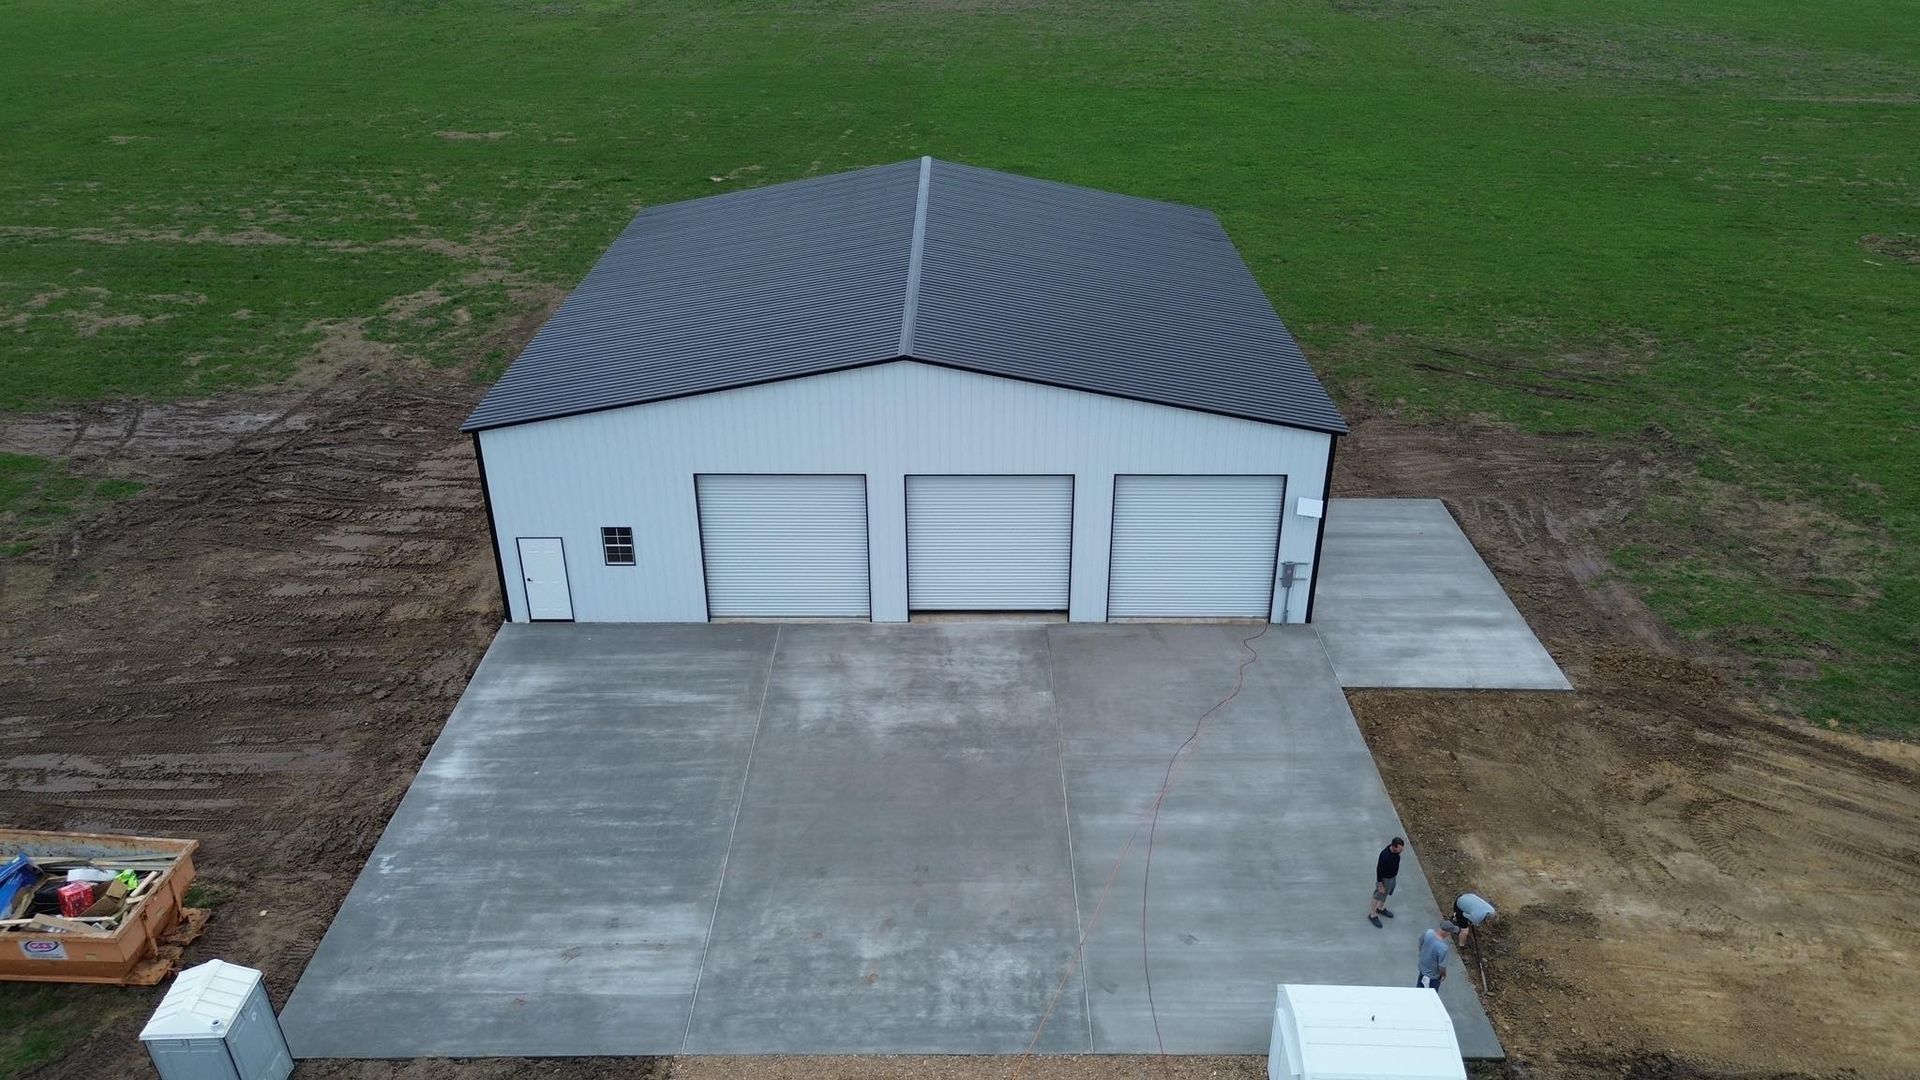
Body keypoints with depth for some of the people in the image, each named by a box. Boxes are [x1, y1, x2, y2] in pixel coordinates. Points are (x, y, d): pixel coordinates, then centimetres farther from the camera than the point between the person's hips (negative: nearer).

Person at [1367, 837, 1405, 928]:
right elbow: (1379, 870, -28)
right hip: (1384, 878, -8)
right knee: (1378, 896, 12)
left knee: (1386, 893, 28)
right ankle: (1372, 915, 33)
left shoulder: (1395, 850, -15)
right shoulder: (1385, 856, -39)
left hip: (1392, 876, 8)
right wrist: (1380, 885, -20)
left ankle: (1380, 909, 53)